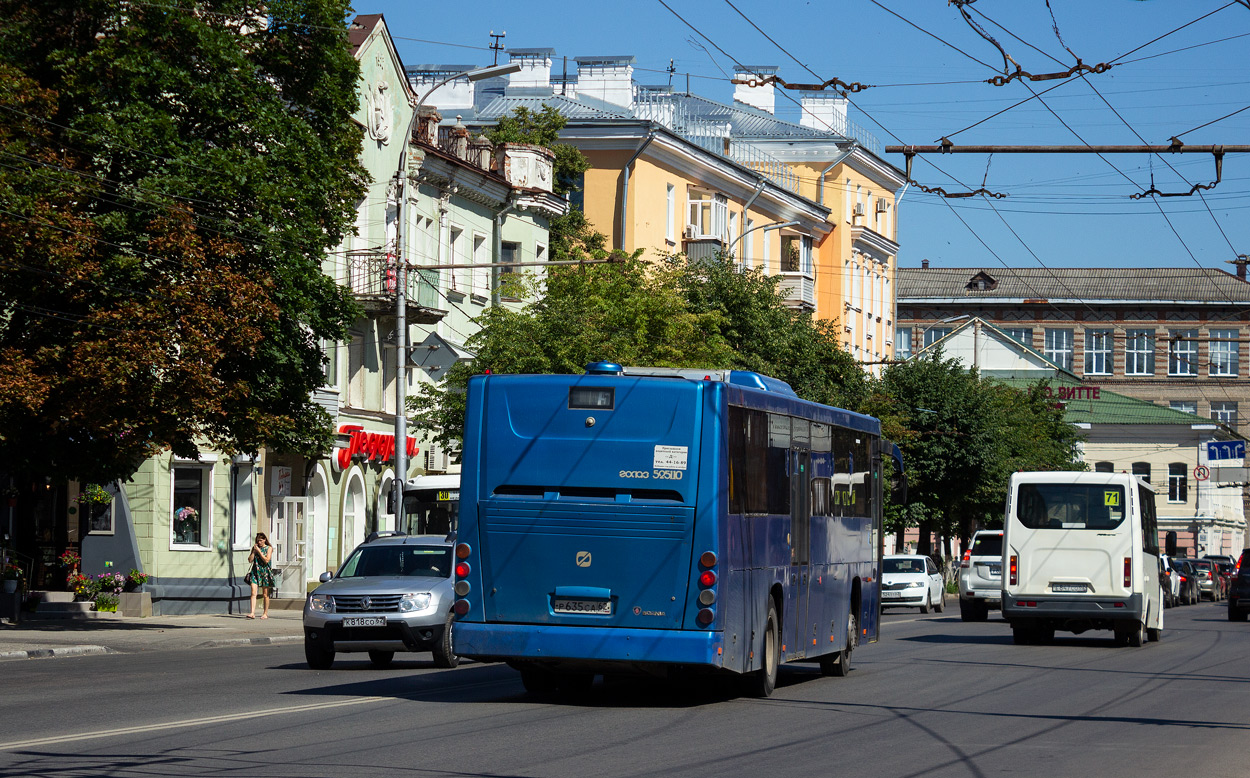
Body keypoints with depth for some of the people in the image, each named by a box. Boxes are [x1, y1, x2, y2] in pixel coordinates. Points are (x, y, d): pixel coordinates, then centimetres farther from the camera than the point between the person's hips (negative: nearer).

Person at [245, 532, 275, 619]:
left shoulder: (269, 548, 1)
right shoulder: (255, 547, 11)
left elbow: (267, 560, -12)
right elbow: (250, 560, 5)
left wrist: (259, 551, -12)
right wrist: (254, 551, -5)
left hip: (265, 572, -2)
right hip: (255, 572, 2)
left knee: (265, 595, 5)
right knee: (253, 593, -11)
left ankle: (265, 613, 15)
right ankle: (252, 613, -17)